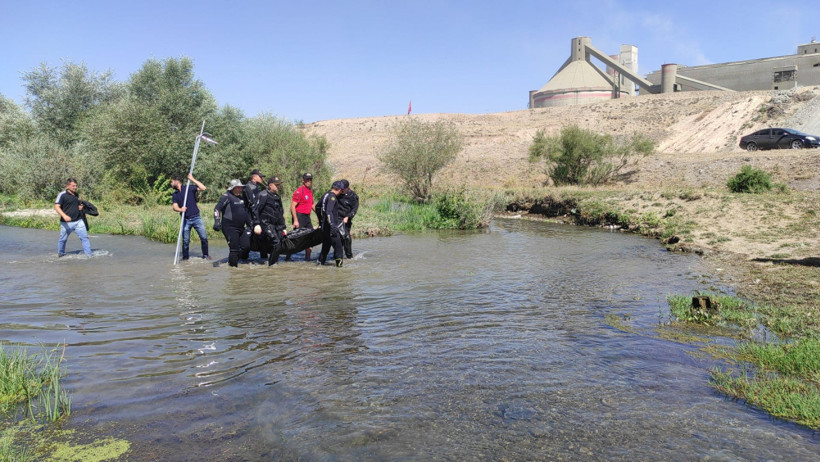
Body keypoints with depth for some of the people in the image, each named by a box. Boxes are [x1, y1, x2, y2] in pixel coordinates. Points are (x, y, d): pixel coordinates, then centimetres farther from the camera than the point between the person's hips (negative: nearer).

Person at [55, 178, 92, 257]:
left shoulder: (76, 195, 12)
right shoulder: (62, 195, -8)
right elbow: (56, 207, -14)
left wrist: (80, 207, 6)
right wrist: (64, 216, -27)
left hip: (78, 221, 4)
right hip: (66, 223, -4)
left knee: (84, 237, -3)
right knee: (63, 239, 9)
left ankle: (89, 255, -1)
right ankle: (60, 253, 32)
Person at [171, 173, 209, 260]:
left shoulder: (190, 188, 1)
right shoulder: (175, 195, 10)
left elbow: (203, 188, -12)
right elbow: (174, 207, -3)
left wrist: (192, 179, -11)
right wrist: (180, 209, -26)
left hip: (196, 218, -2)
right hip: (186, 220, 2)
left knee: (204, 237, -3)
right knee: (185, 240, 2)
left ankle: (205, 254, 13)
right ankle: (185, 256, 17)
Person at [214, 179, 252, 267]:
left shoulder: (241, 198, 17)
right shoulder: (227, 196, -7)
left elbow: (246, 211, 26)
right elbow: (217, 209, -16)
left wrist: (248, 224, 24)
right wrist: (217, 221, -26)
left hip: (241, 228, 8)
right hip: (230, 227, -8)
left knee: (246, 246, 1)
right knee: (234, 248, -8)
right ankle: (233, 264, 6)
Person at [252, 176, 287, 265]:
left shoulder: (277, 197, 20)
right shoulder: (263, 195, -5)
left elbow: (281, 214, 26)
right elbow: (255, 209, -10)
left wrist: (283, 227, 23)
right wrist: (256, 224, -18)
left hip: (276, 226, 8)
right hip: (266, 224, -8)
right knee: (275, 242, -19)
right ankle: (272, 264, -11)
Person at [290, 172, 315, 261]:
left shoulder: (310, 190, 14)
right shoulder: (299, 191, -14)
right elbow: (292, 206, -18)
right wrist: (295, 220, -23)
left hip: (307, 217, 9)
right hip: (299, 217, -9)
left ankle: (308, 256, 18)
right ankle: (288, 256, 1)